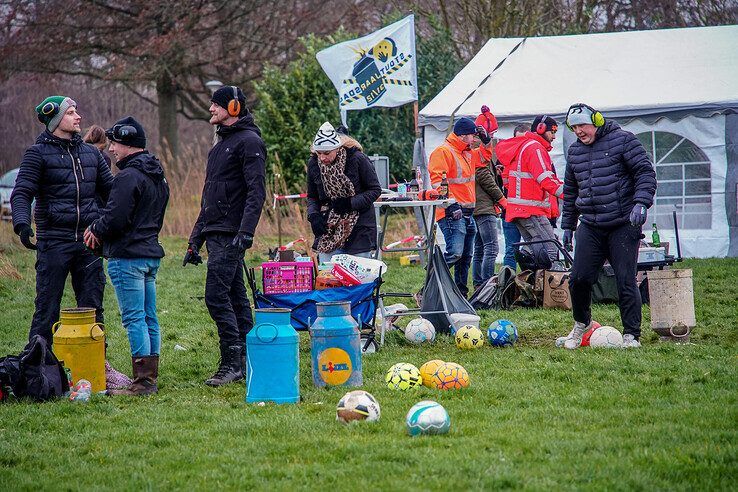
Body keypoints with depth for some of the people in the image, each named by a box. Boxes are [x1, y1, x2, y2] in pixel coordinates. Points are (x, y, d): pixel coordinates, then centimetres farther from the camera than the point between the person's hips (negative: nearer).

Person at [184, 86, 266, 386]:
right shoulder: (221, 144, 22)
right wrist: (195, 240, 23)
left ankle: (232, 364, -13)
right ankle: (248, 361, 11)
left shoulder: (249, 142, -8)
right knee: (236, 297, 9)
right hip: (216, 235, 10)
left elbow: (256, 192, -18)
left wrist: (245, 232, -27)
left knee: (216, 296, -15)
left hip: (231, 235, -10)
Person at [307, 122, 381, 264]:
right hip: (328, 228, 3)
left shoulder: (357, 159, -13)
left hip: (359, 229, -3)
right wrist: (313, 215, -8)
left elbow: (375, 190, -5)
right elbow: (312, 197, 12)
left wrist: (350, 203, -18)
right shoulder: (313, 164, -2)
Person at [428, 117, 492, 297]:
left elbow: (484, 156, 39)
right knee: (455, 253, -22)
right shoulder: (443, 152, -11)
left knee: (466, 256, 13)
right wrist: (451, 204, -25)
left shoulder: (467, 153, 20)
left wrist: (486, 140, 20)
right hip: (452, 213, -10)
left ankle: (461, 293, 19)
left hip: (467, 213, 10)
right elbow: (437, 181, -20)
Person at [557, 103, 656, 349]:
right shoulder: (574, 151, 15)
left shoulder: (622, 140, -2)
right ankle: (581, 324, 23)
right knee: (579, 279, -1)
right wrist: (568, 225, 24)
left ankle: (631, 336, 1)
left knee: (626, 282, -7)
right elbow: (570, 190, 25)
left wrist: (640, 203, -18)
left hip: (624, 225, -5)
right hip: (590, 227, 5)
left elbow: (645, 172, -5)